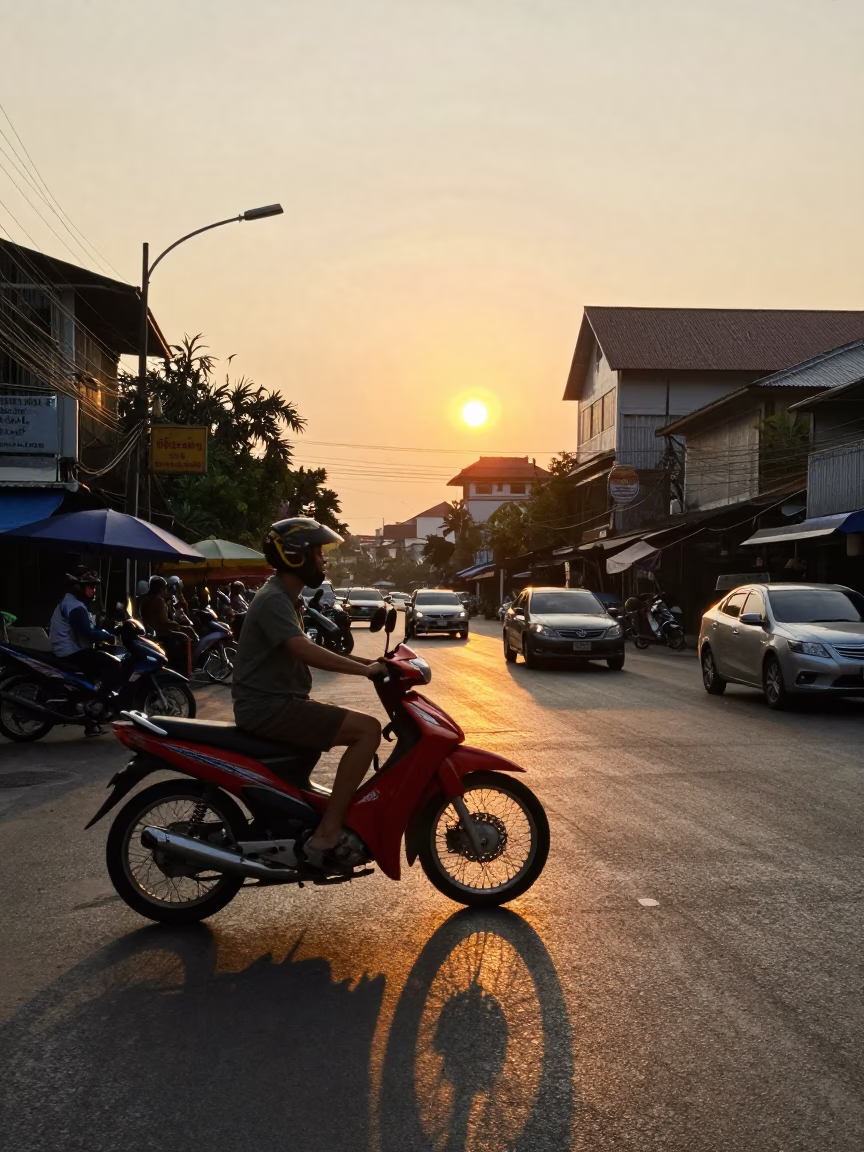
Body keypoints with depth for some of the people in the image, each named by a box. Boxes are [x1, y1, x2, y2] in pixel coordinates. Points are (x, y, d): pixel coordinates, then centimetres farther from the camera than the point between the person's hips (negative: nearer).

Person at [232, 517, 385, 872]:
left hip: (278, 702, 10)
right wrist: (366, 669, -29)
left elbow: (306, 652, 23)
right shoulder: (274, 599, -17)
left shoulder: (286, 598, 17)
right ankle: (326, 834, -19)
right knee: (368, 729, -19)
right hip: (269, 707, -10)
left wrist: (365, 661, 12)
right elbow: (305, 651, -31)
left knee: (359, 728, 17)